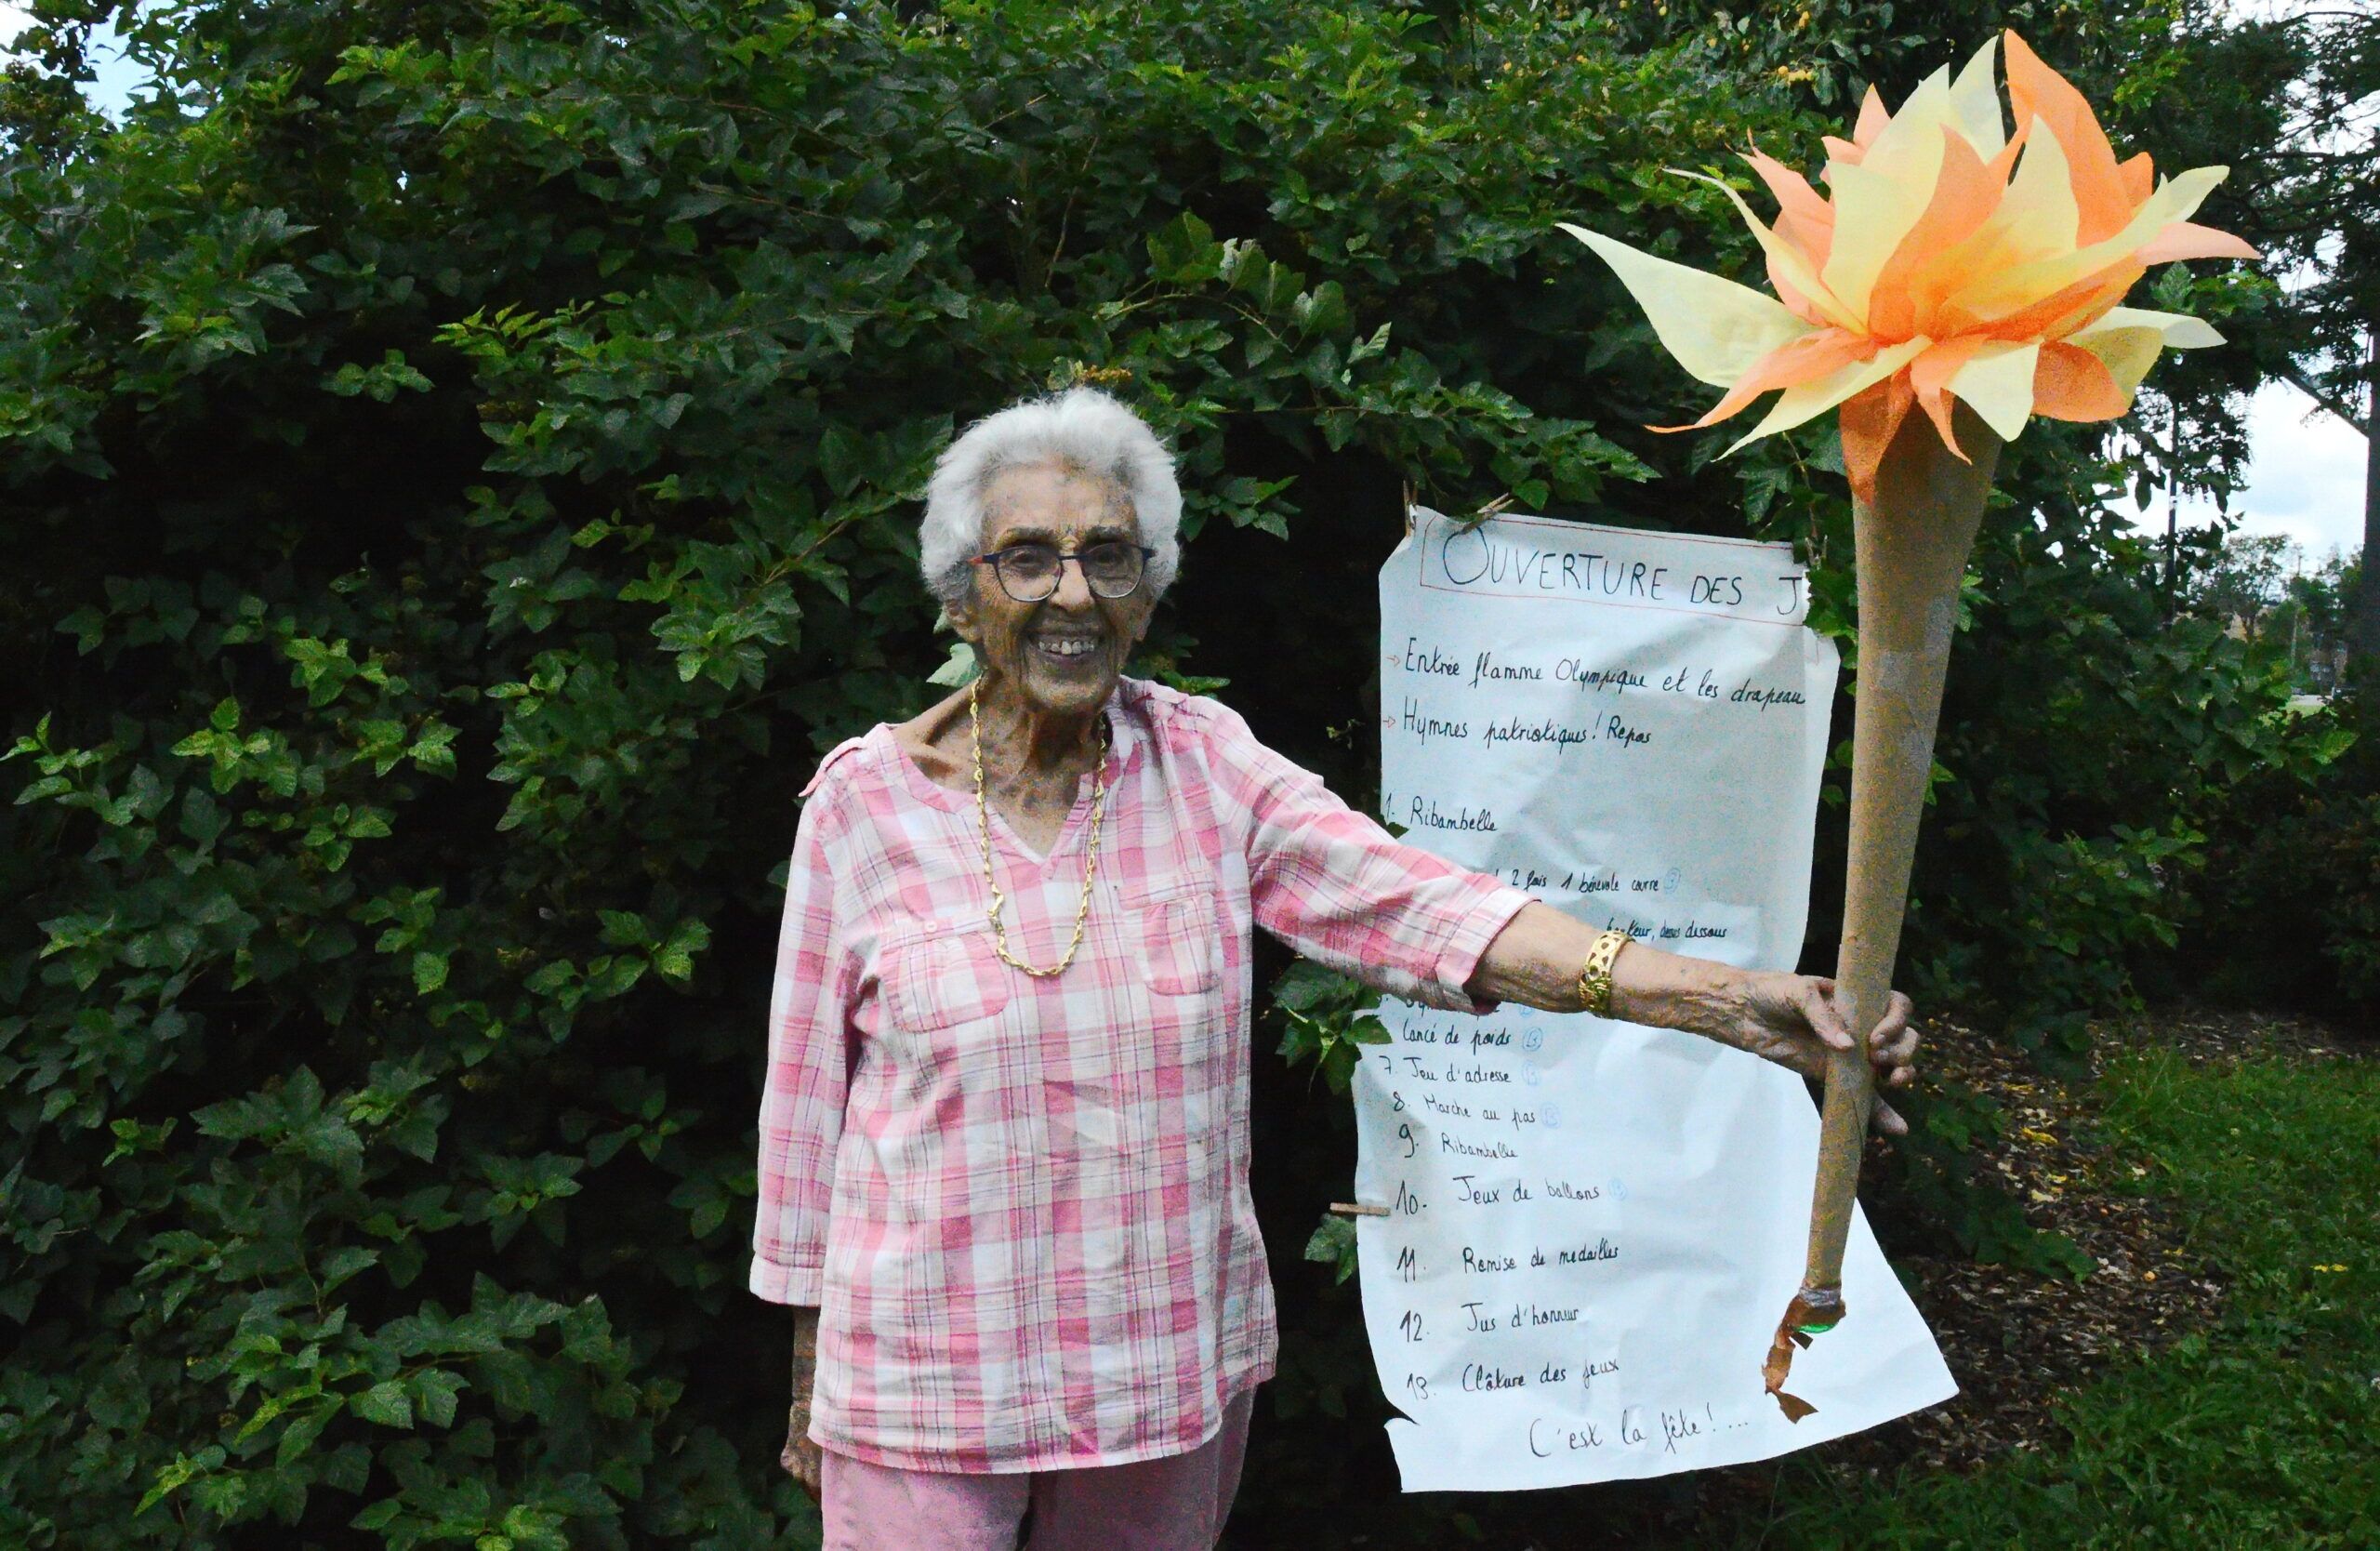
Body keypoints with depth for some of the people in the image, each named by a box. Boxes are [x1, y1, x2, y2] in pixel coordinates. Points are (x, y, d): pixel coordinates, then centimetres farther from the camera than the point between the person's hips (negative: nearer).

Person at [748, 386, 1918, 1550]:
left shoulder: (1203, 765, -5)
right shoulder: (864, 797, -7)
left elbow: (1415, 902, -18)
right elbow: (808, 1091, -1)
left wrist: (1728, 1000, -31)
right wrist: (806, 1373, 4)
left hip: (1172, 1364, 2)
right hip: (923, 1384, -1)